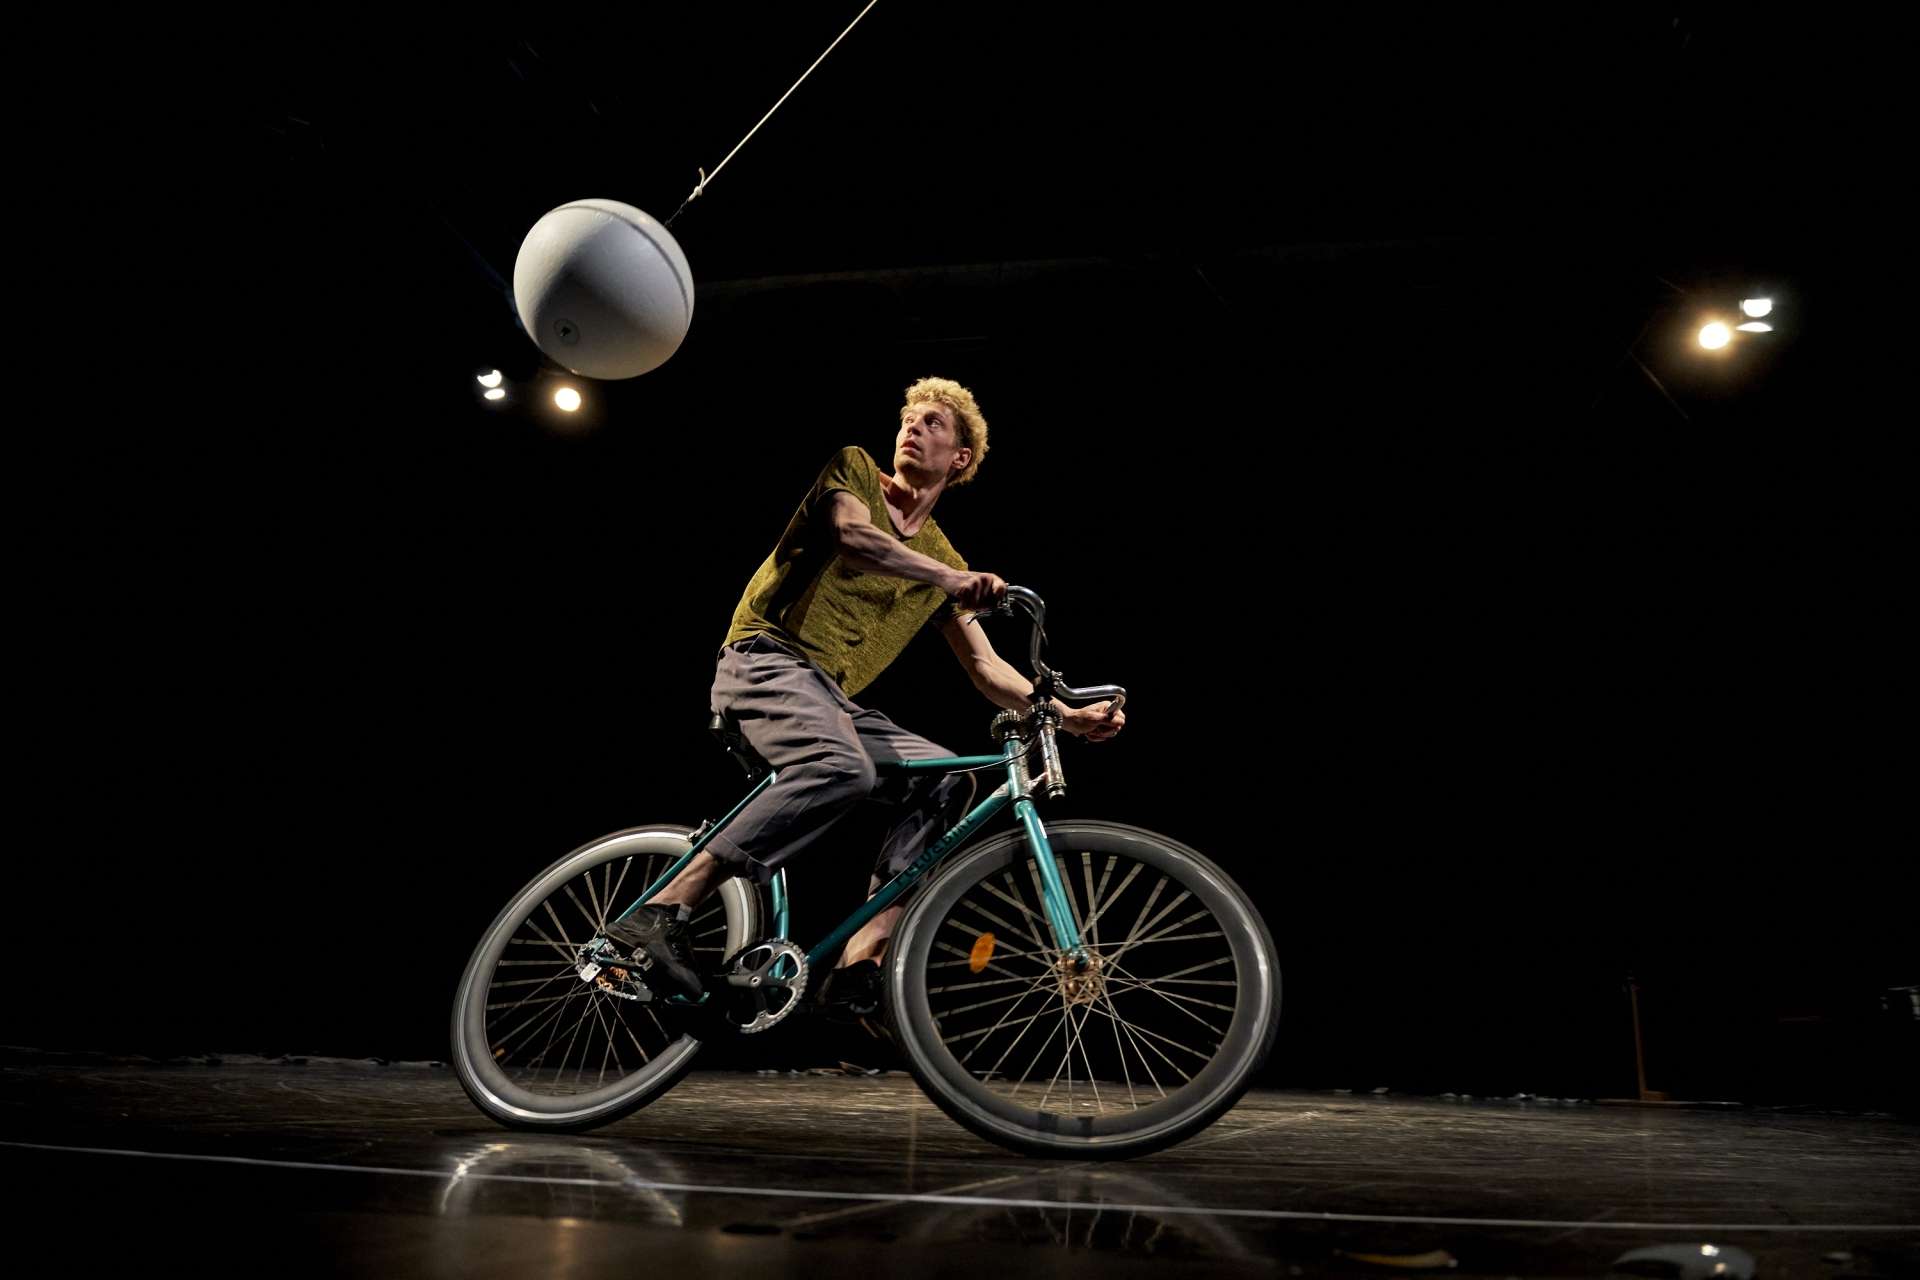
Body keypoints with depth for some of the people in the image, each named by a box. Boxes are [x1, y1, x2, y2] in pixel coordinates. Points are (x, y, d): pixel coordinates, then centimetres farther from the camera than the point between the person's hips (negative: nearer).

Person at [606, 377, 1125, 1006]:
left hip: (835, 698, 6)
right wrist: (950, 577, -32)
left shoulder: (942, 561, 17)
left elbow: (986, 669, 13)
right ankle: (661, 911, -34)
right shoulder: (856, 468, 6)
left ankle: (862, 960, -20)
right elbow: (853, 538, -17)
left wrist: (1068, 715, -1)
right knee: (841, 770, -35)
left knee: (947, 780, -16)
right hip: (767, 656, -6)